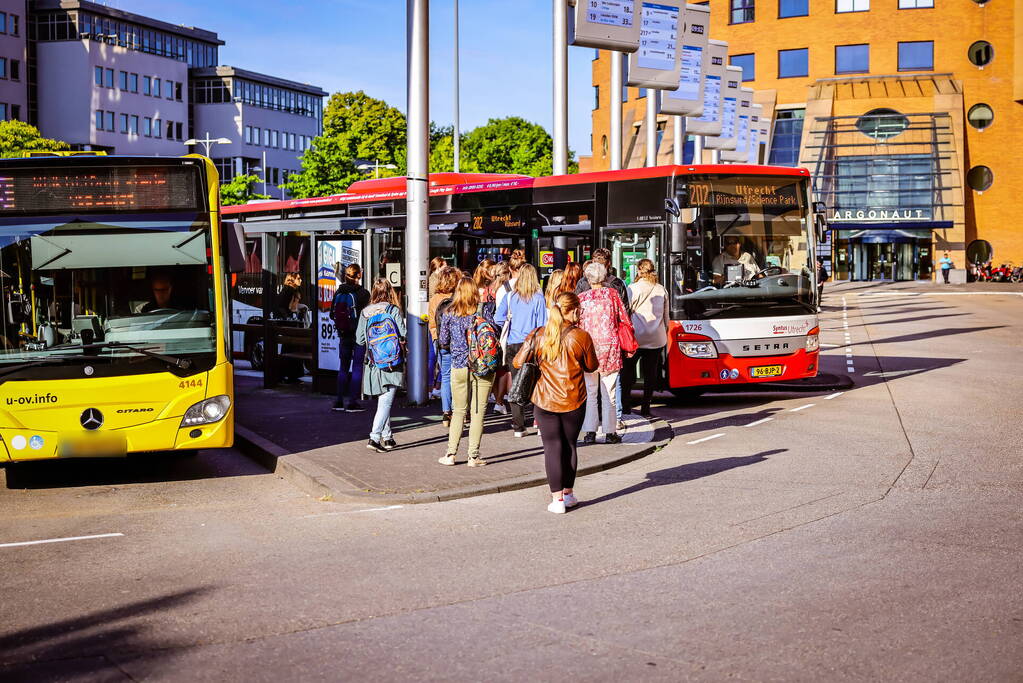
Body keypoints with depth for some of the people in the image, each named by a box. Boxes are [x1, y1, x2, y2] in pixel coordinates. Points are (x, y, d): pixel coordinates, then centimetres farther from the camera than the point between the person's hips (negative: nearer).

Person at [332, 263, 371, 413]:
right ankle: (351, 402, -1)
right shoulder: (362, 293, -12)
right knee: (357, 368, 1)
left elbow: (332, 313, 5)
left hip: (344, 335, 4)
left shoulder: (339, 292, 0)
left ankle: (340, 401, 15)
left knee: (343, 368, 14)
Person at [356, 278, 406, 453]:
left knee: (383, 401, 17)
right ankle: (374, 438, -14)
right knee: (386, 402, -4)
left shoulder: (365, 313, 1)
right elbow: (402, 336, -10)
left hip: (373, 363, 4)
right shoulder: (393, 310, -9)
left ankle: (387, 438, 21)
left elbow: (359, 340, 4)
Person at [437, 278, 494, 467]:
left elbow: (443, 341, 7)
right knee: (478, 412, 4)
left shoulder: (449, 315, 0)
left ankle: (451, 453, 8)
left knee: (459, 411, 12)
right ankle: (474, 456, 5)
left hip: (459, 368, 1)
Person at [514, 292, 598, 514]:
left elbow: (518, 362, -1)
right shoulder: (581, 336, -10)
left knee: (552, 447, 4)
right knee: (570, 445, 16)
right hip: (574, 401, 0)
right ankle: (568, 493, 25)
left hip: (545, 400, 0)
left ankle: (557, 498, 1)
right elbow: (592, 366, 2)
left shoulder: (538, 335, -6)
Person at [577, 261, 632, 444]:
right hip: (610, 347, 0)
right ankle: (610, 432, 5)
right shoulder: (612, 294, 0)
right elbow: (625, 321, 2)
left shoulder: (582, 298, -1)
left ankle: (590, 431, 3)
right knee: (609, 393, 5)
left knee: (590, 392, 6)